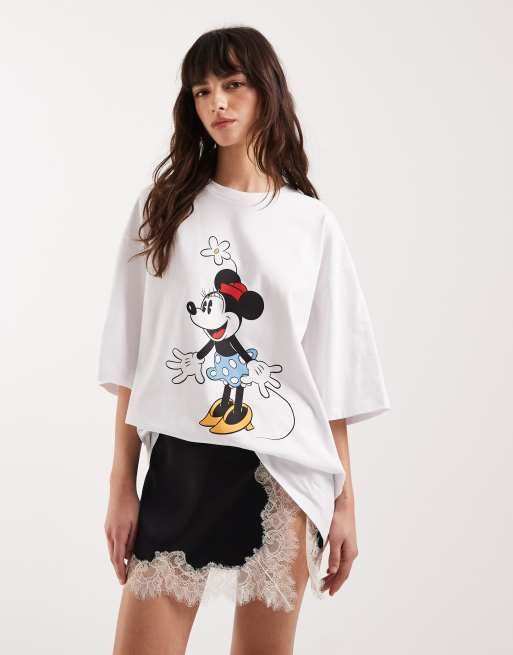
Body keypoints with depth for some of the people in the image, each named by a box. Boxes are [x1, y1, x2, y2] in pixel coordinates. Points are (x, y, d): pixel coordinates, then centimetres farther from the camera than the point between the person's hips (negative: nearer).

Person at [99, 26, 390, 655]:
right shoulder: (163, 207, 5)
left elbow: (334, 374, 5)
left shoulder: (313, 224, 5)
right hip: (179, 465, 0)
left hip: (284, 472, 0)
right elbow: (131, 361, 4)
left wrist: (344, 499, 3)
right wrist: (122, 484, 0)